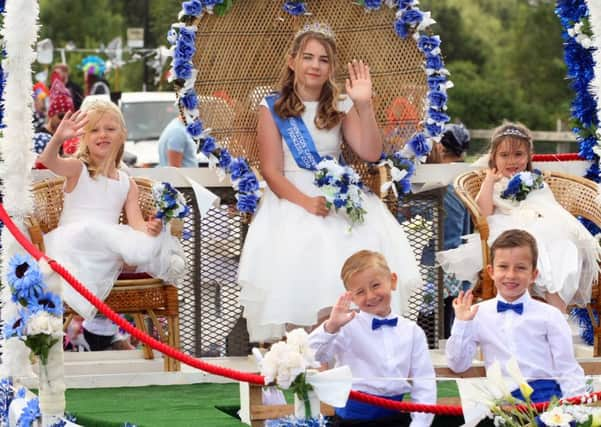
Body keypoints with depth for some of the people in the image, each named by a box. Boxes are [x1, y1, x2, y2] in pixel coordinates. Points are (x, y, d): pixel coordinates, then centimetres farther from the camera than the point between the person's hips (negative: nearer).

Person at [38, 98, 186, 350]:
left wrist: (149, 228, -22)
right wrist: (58, 138, -40)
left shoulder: (127, 184, 17)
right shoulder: (77, 169, 6)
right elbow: (49, 161, -17)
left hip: (107, 251, 5)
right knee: (89, 230, -36)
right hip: (72, 242, -5)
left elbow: (136, 222, 4)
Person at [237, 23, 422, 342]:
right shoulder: (272, 109, 4)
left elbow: (371, 153, 2)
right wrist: (306, 202, -18)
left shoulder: (340, 107, 14)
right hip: (291, 198, -3)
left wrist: (364, 105, -8)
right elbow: (272, 172, -3)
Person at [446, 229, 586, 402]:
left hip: (545, 394, -3)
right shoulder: (478, 314, 10)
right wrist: (461, 324, -1)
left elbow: (567, 369, 5)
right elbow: (458, 365, 9)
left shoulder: (549, 316, 5)